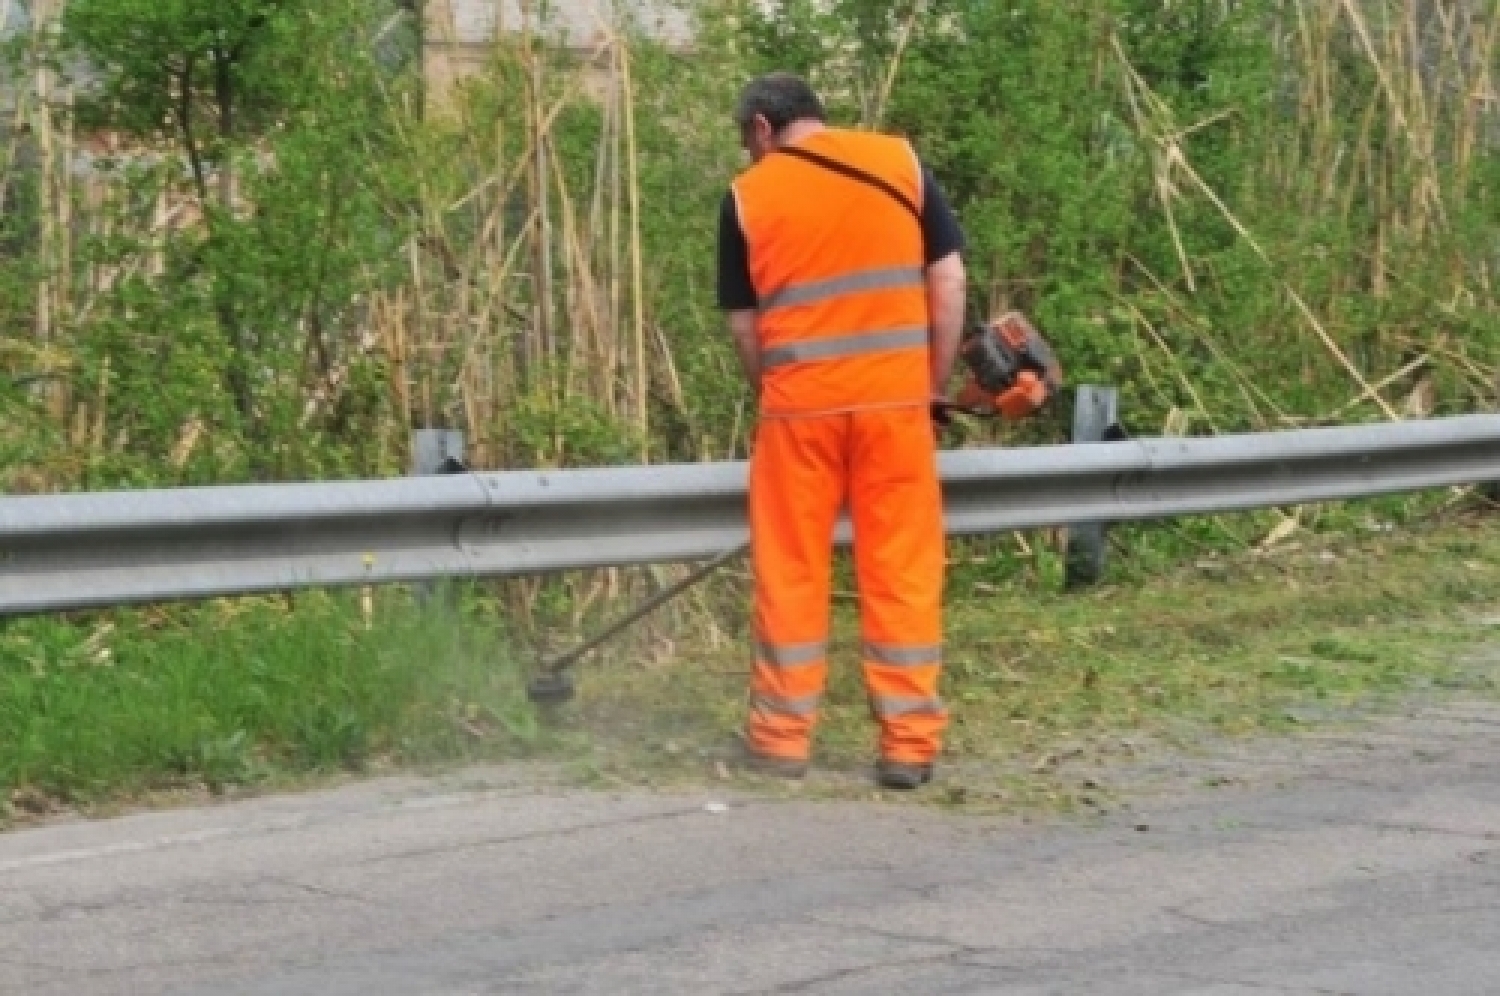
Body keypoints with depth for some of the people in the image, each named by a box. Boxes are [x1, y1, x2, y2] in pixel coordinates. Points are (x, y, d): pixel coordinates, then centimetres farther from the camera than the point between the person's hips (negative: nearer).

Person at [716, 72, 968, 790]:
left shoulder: (748, 195, 4)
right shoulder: (899, 161, 6)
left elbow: (743, 322, 7)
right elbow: (948, 281, 4)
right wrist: (936, 381, 11)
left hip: (800, 404, -1)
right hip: (894, 398, 1)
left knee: (791, 574, 10)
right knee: (903, 570, 5)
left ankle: (781, 739, 15)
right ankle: (910, 745, 5)